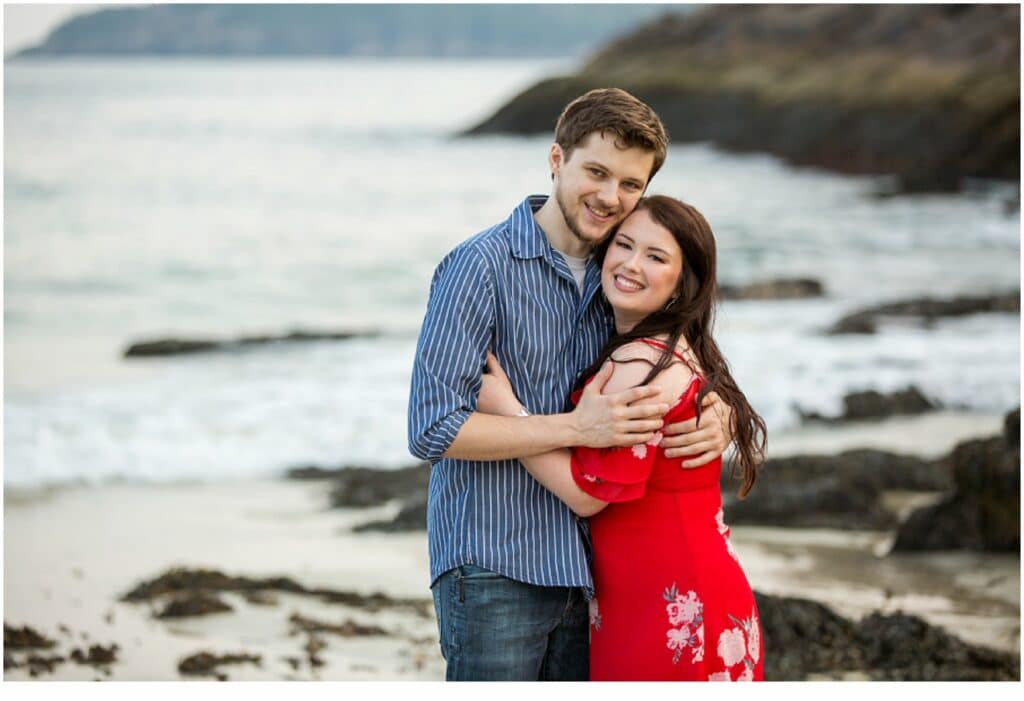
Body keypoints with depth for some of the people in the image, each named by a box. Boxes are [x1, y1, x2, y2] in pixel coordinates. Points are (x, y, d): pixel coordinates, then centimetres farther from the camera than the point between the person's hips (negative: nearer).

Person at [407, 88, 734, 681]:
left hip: (584, 570, 7)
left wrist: (717, 420, -6)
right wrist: (577, 427, -20)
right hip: (494, 573, -7)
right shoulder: (480, 266, -10)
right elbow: (434, 429, -16)